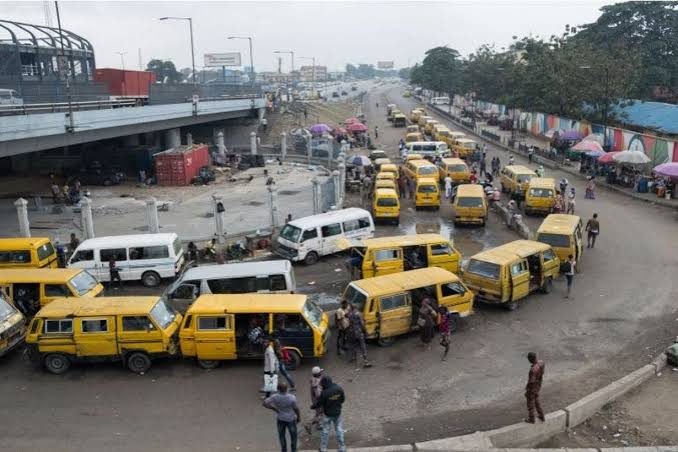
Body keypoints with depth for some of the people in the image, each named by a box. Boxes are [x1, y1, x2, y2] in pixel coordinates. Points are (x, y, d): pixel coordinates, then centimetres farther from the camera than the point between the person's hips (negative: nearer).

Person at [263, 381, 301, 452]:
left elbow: (264, 403, -17)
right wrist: (299, 417, 2)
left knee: (282, 436, 21)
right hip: (291, 419, -2)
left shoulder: (275, 397, -24)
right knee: (293, 435, 20)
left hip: (280, 419, 2)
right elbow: (296, 408, -17)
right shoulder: (292, 397, -29)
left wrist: (273, 408, -6)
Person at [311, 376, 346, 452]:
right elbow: (343, 399, 0)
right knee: (339, 430, 15)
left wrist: (312, 407, 7)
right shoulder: (339, 389, -14)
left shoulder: (324, 393, -26)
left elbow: (318, 403, -13)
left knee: (325, 431, 14)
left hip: (328, 415, -3)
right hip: (337, 413, 3)